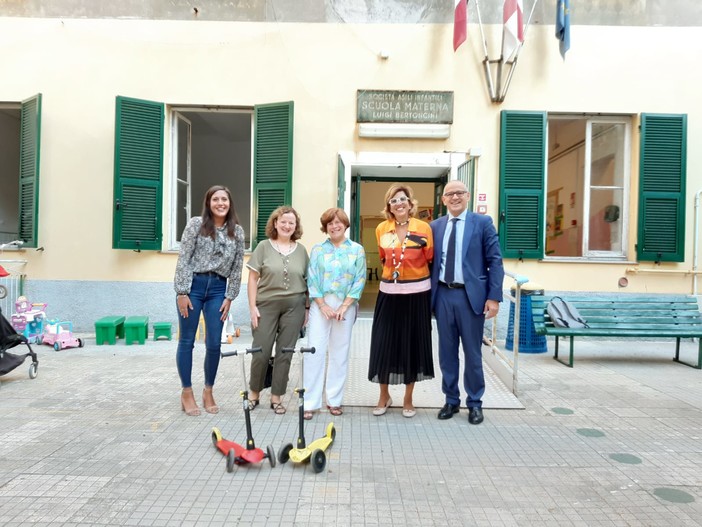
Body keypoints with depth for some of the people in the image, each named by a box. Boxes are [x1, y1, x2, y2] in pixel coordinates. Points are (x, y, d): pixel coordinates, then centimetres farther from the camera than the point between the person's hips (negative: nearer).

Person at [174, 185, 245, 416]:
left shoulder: (237, 232, 5)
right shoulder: (196, 224, -3)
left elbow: (237, 267, 6)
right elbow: (184, 259, -6)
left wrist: (230, 297, 2)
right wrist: (182, 292, -11)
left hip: (218, 289, 2)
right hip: (193, 285, -2)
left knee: (214, 344, 3)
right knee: (187, 341, 5)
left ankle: (208, 392, 22)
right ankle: (187, 393, 19)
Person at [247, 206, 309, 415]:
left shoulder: (301, 250, 7)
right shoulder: (264, 247, 1)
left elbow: (307, 281, 10)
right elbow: (253, 278, -1)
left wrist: (307, 307, 6)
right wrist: (253, 306, -7)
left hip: (294, 307, 2)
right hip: (266, 305, -2)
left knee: (285, 353, 6)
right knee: (261, 351, 2)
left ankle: (276, 397, 20)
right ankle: (254, 392, 24)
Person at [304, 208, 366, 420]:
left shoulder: (357, 250, 5)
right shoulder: (318, 249, 6)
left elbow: (360, 280, 0)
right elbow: (312, 279, 1)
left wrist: (344, 306, -9)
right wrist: (323, 305, -9)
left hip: (345, 306, 0)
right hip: (320, 305, 0)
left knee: (340, 353, 6)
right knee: (315, 351, -4)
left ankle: (334, 400, 17)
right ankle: (310, 402, 2)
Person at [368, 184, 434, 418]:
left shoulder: (423, 228, -6)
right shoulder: (381, 229, 3)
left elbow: (430, 259, 1)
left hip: (416, 293, -2)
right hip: (389, 293, 2)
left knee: (412, 344, 7)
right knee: (384, 344, 4)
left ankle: (408, 400, 23)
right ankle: (384, 397, 24)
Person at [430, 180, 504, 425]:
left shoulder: (483, 222, -1)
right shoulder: (435, 226, 9)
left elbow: (495, 261, -4)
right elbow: (431, 261, 11)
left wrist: (494, 296, -10)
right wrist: (428, 294, 4)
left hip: (471, 295, -3)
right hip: (443, 295, 3)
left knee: (472, 353, 7)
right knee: (447, 352, 11)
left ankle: (475, 403, 23)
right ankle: (451, 400, 26)